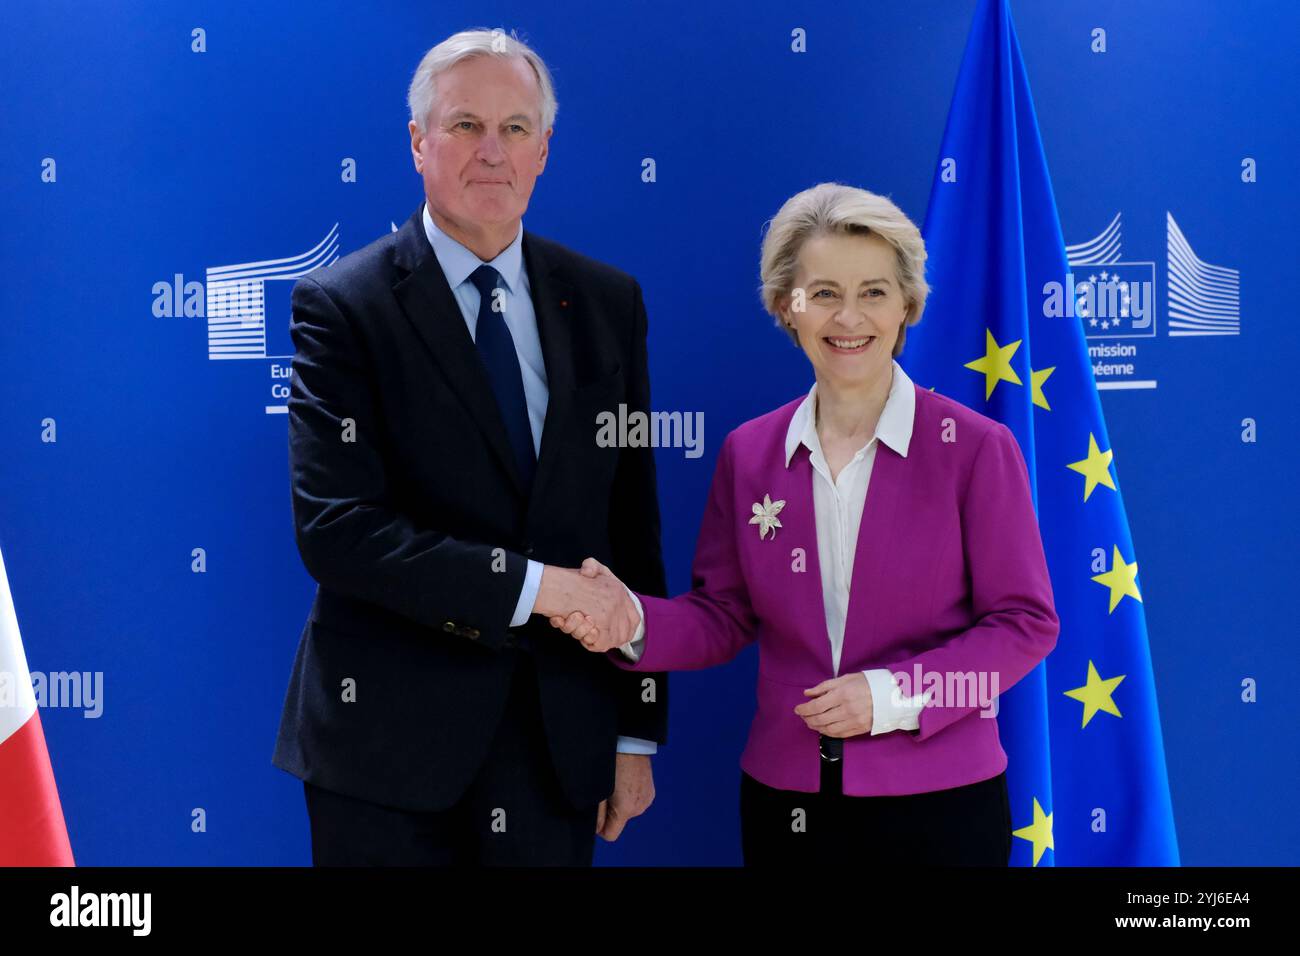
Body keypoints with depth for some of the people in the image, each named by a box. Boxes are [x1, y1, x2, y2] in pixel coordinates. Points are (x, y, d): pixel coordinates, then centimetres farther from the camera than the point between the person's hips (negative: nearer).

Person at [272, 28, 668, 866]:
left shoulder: (607, 302, 6)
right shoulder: (343, 305, -6)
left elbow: (634, 527, 6)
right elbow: (335, 528, -15)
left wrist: (638, 734, 6)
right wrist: (532, 586, -19)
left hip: (560, 738, 3)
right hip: (389, 742, -3)